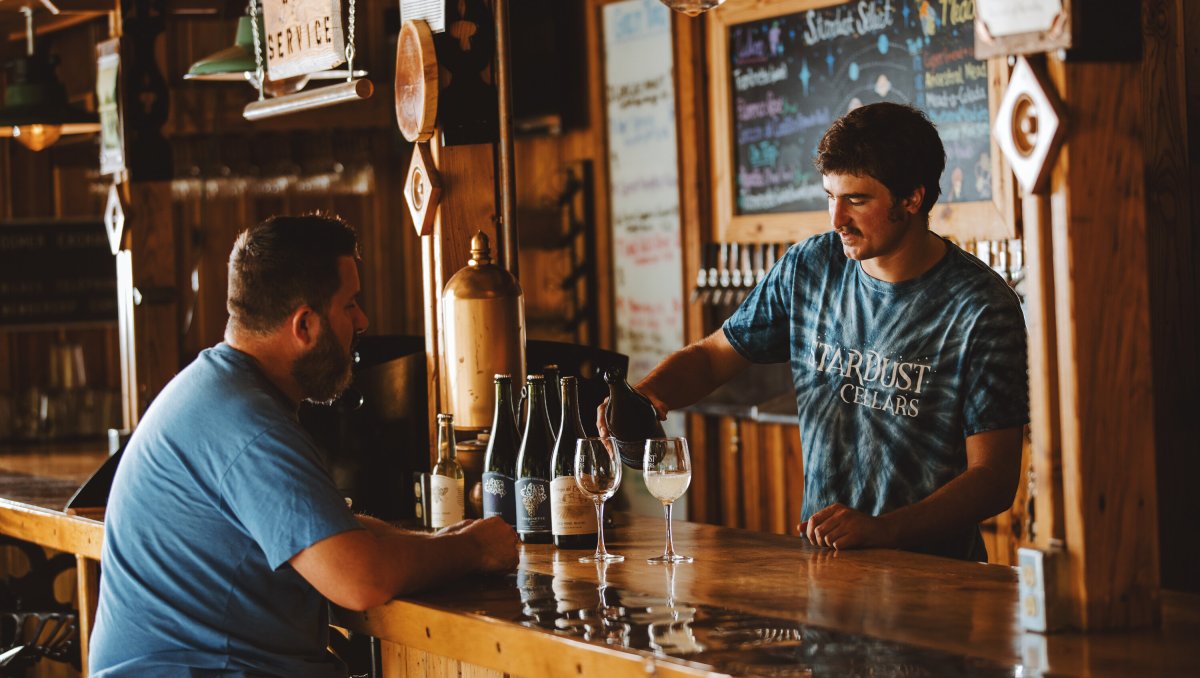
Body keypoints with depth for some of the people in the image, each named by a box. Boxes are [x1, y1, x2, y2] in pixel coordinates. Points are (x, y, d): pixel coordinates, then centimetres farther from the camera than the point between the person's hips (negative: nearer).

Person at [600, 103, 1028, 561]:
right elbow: (709, 357, 19)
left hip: (934, 572, -5)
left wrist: (880, 530, -25)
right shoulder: (808, 269, 8)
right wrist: (645, 393, -4)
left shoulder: (982, 308, -8)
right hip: (823, 558, 5)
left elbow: (994, 477, -10)